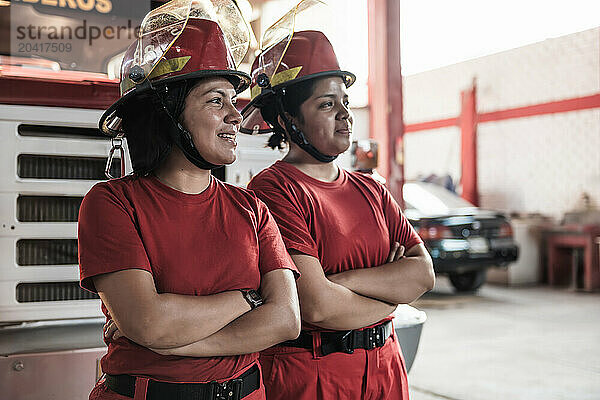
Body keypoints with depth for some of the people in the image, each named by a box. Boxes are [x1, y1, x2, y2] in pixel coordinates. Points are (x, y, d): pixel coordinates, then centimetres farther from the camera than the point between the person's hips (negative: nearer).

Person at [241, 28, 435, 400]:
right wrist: (389, 300, -5)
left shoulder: (371, 189, 8)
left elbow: (423, 273, -2)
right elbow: (317, 306, -22)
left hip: (386, 369, 7)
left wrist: (341, 280, -16)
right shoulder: (274, 190, -15)